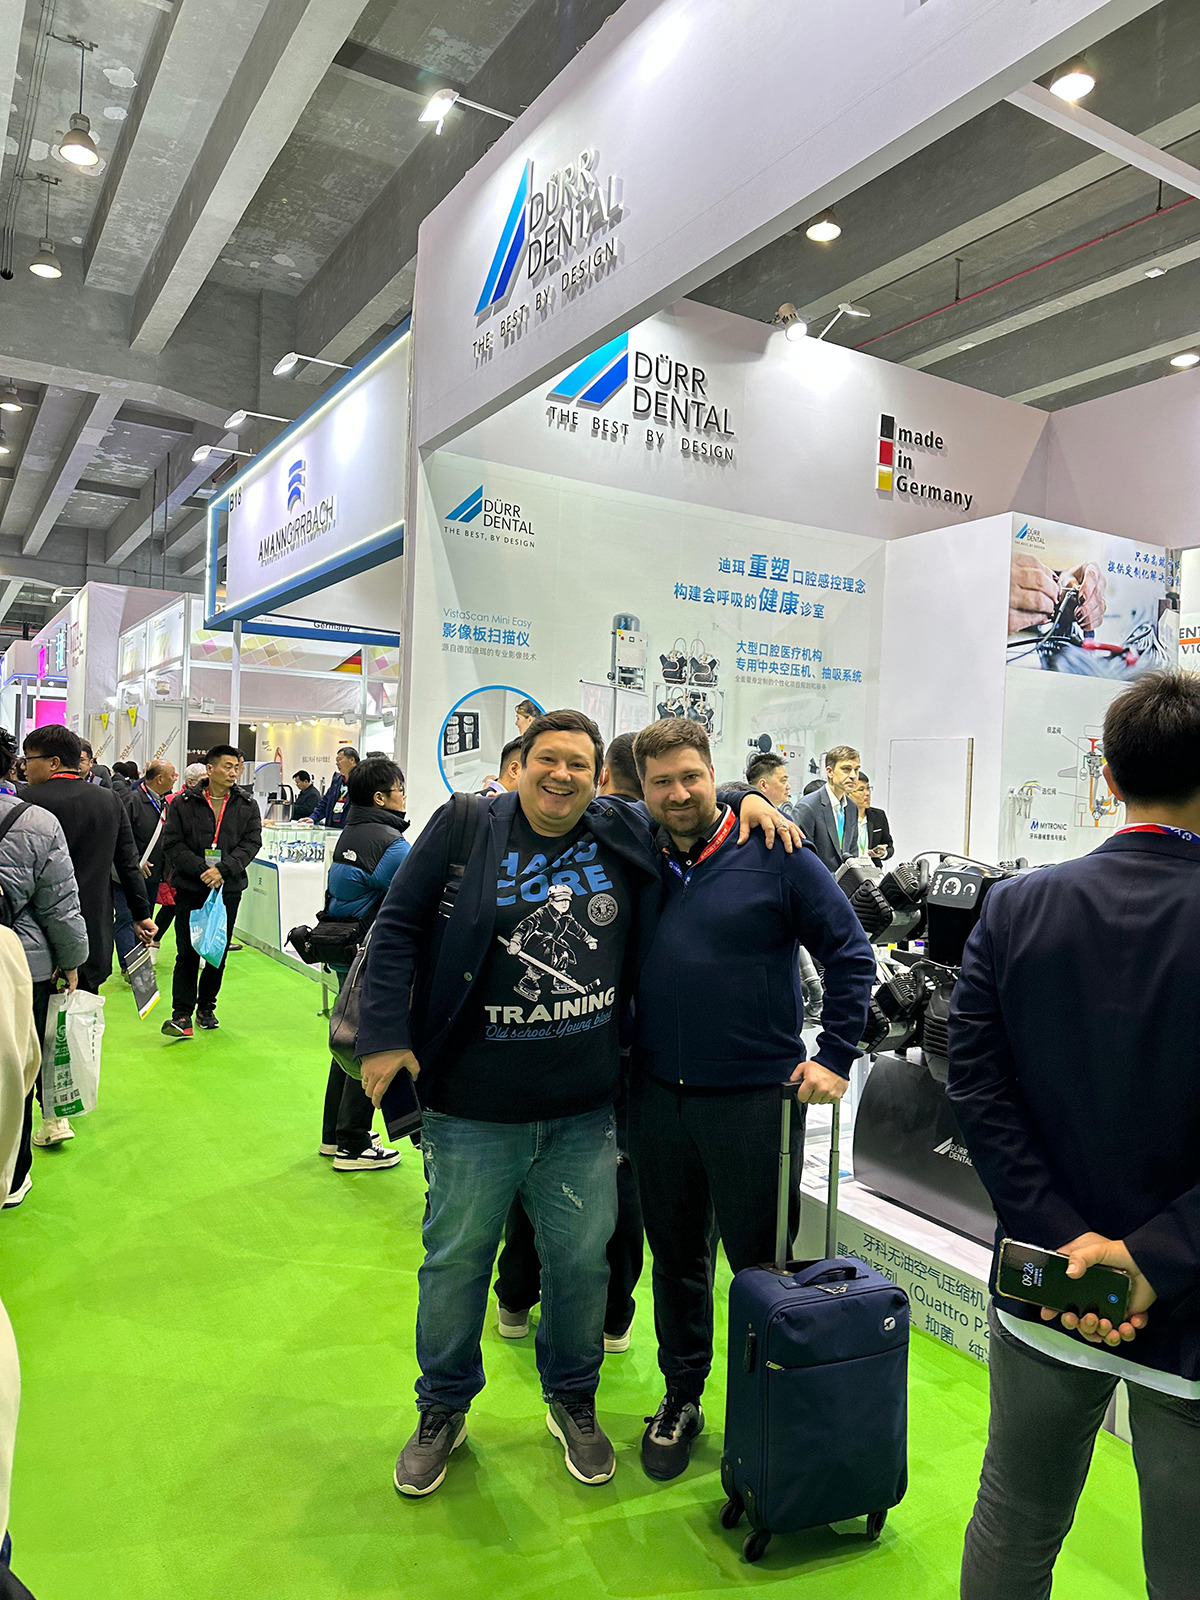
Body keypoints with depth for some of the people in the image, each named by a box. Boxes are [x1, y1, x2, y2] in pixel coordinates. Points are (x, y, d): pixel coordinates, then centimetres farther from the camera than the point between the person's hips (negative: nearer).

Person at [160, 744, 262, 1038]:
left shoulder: (246, 806, 5)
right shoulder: (183, 803, 0)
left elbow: (251, 843, -2)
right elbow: (172, 843, -4)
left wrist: (223, 869, -16)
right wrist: (202, 870, -16)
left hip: (229, 889, 2)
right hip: (190, 889, -2)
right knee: (187, 953, -2)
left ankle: (206, 1008, 25)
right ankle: (182, 1015, 1)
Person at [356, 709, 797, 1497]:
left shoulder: (626, 833, 1)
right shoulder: (465, 827, -6)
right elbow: (398, 928, -3)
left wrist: (747, 799, -1)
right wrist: (386, 1034, -8)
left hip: (585, 1111, 2)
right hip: (474, 1108, -1)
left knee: (583, 1262, 16)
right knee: (455, 1261, 15)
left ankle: (574, 1401, 42)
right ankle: (444, 1411, 40)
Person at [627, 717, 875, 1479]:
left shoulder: (775, 856, -7)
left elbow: (851, 955, -3)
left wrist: (836, 1056, -8)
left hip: (754, 1098, -3)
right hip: (659, 1096, 4)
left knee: (761, 1264, 9)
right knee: (676, 1257, 17)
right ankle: (682, 1399, 37)